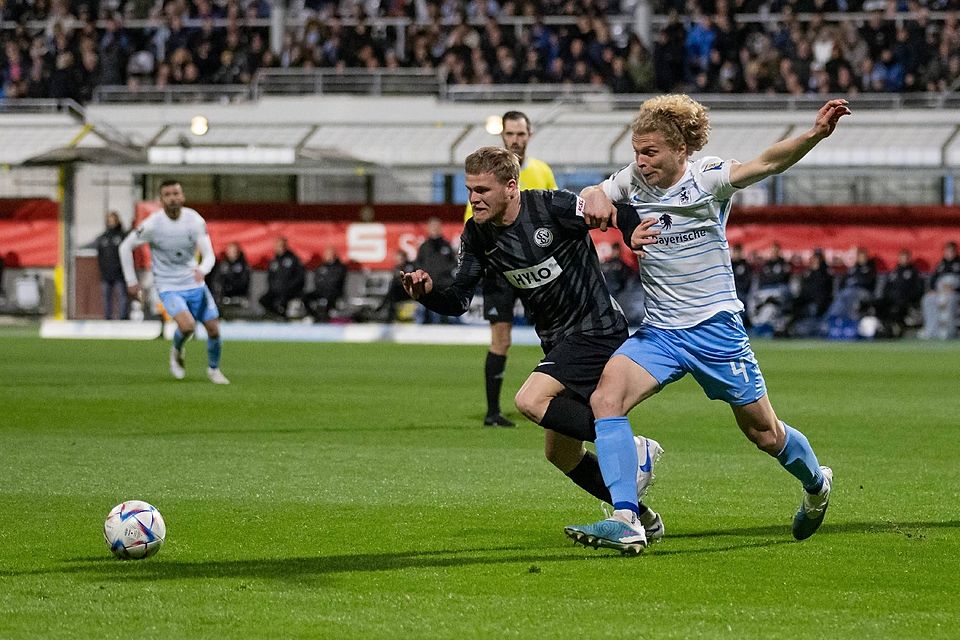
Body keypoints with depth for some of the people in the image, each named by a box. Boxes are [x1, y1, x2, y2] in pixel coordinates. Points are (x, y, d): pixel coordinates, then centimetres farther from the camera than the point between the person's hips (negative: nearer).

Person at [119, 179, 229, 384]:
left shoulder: (195, 220, -9)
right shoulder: (152, 224, -16)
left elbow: (209, 254, -10)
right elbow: (125, 247, -3)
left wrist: (202, 269, -34)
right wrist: (131, 281, -3)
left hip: (194, 283, 4)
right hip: (169, 287, -3)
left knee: (214, 329, 2)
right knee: (187, 325, -26)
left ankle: (213, 369, 30)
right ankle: (177, 352, 9)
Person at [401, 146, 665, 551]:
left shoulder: (552, 207, -18)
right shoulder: (477, 236, 0)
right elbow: (459, 300, 1)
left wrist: (635, 235, -34)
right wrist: (428, 292, -20)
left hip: (596, 329, -8)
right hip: (558, 342, 8)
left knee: (531, 401, -25)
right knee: (560, 453, 9)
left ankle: (632, 449, -15)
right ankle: (642, 519, 23)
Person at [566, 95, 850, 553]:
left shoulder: (707, 179, -13)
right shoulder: (632, 181, 1)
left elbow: (768, 163, -26)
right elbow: (591, 196, 17)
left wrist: (815, 134, -44)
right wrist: (595, 197, -8)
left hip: (715, 327, -4)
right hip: (659, 332, 4)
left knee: (763, 433, 9)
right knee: (606, 396, -23)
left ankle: (816, 484, 42)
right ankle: (625, 520, -28)